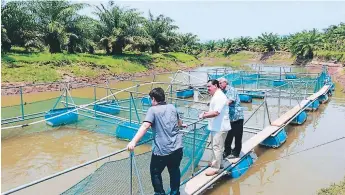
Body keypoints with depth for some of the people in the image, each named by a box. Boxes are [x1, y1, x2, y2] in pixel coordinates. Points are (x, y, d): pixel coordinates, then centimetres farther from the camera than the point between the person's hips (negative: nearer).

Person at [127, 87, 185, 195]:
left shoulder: (153, 110, -5)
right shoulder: (172, 107, 12)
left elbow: (145, 126, -21)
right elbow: (179, 122, 32)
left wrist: (133, 142, -28)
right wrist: (181, 125, 56)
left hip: (161, 150, -5)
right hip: (177, 148, 6)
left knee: (155, 173, 16)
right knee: (174, 171, 24)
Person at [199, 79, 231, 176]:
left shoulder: (220, 97, -20)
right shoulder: (215, 96, 13)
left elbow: (216, 113, -27)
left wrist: (204, 116, -17)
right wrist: (206, 112, 8)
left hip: (220, 127, -10)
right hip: (216, 127, 10)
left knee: (217, 147, -5)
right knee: (216, 146, 21)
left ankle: (215, 167, 3)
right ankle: (216, 161, 36)